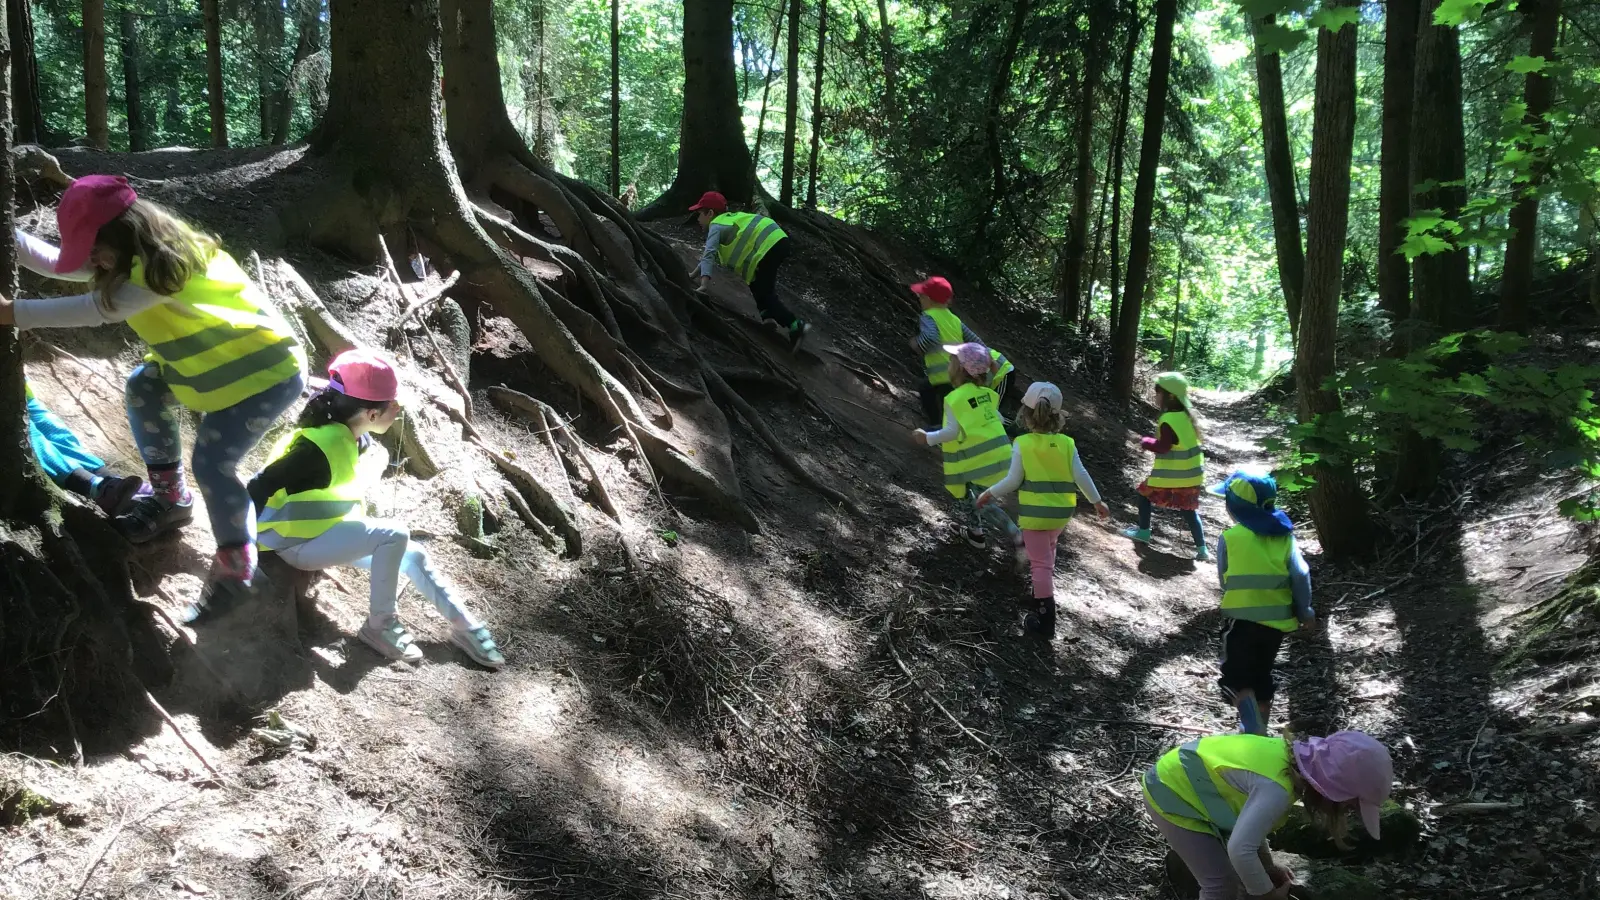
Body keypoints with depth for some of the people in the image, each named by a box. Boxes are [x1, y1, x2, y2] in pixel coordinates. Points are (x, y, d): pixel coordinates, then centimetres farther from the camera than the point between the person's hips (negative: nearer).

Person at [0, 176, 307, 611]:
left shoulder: (168, 266, -28)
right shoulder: (144, 259, 3)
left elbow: (97, 308, -31)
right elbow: (58, 264, 4)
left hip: (268, 371, -10)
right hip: (219, 359, 10)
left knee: (212, 463, -16)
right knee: (144, 387, 11)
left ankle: (236, 566, 2)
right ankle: (170, 499, 24)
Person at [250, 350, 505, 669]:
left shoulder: (360, 440, -2)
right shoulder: (320, 446, -29)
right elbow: (260, 488, -27)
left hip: (329, 533, 9)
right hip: (298, 543, -9)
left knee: (413, 557, 4)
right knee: (394, 537, -25)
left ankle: (465, 626, 13)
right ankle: (379, 627, -11)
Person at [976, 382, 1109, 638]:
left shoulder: (1022, 444, -12)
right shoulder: (1067, 444, -3)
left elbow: (1013, 480, -11)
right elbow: (1081, 477, -2)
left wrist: (990, 493, 3)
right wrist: (1097, 502, 10)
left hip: (1035, 512, -4)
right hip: (1061, 512, 4)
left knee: (1041, 563, -2)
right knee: (1047, 552, 29)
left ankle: (1045, 620, -2)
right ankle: (1044, 599, 43)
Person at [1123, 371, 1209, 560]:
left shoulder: (1169, 421, -21)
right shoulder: (1187, 415, 6)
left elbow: (1162, 447, -20)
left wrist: (1145, 442, -3)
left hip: (1171, 475, -7)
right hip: (1190, 474, 7)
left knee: (1144, 494, 15)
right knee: (1188, 508, 12)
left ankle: (1143, 532, 24)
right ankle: (1202, 548, 7)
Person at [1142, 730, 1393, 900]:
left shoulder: (1290, 757, -4)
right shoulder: (1277, 788, -32)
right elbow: (1240, 849, -34)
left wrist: (1268, 865, 11)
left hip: (1183, 781, 9)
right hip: (1171, 795, -9)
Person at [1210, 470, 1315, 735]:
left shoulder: (1229, 538, -10)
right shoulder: (1284, 536, 0)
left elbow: (1224, 579, -1)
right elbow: (1301, 576, -4)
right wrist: (1305, 612, 7)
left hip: (1242, 618, -5)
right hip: (1277, 620, 5)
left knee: (1237, 679, 5)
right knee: (1262, 676, 20)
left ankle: (1254, 732, -11)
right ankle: (1259, 731, 28)